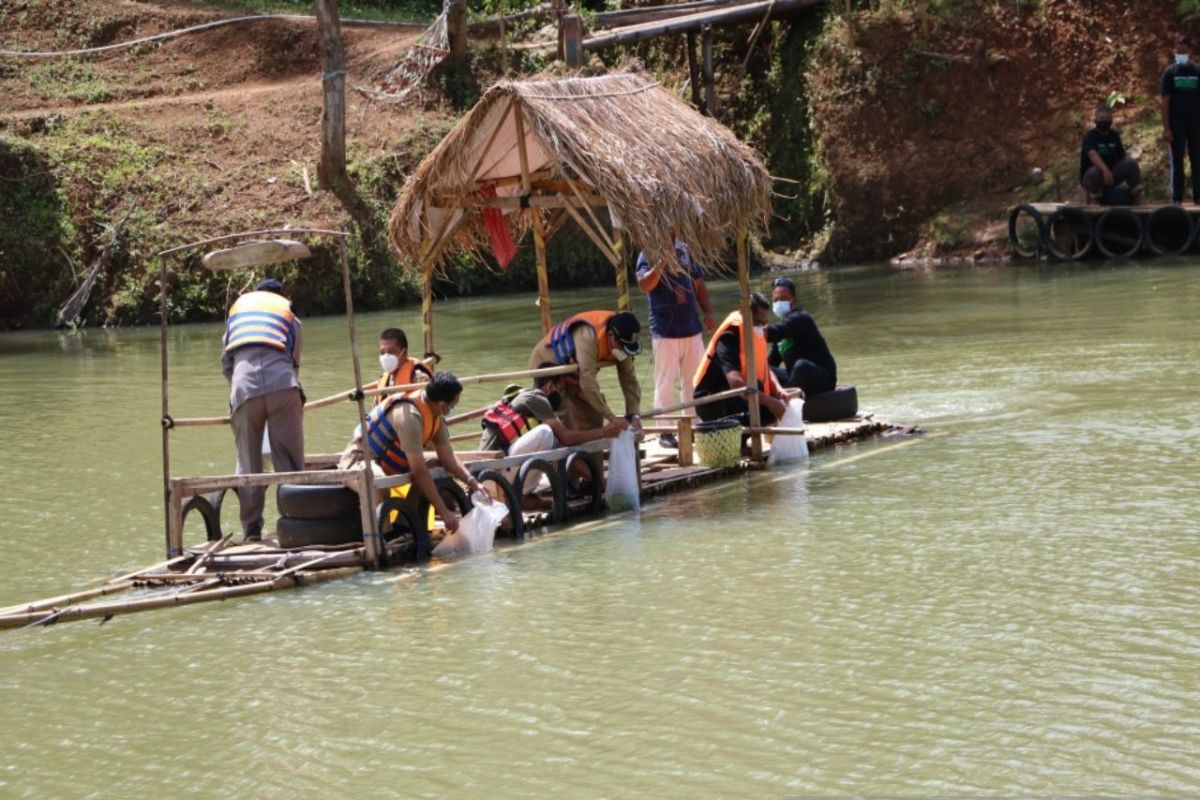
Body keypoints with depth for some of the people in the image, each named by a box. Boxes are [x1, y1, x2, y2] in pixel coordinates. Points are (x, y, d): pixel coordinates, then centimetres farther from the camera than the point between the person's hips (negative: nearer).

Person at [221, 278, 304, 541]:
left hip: (243, 384, 1)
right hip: (282, 385, -1)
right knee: (289, 458, 2)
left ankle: (252, 528, 3)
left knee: (248, 460, 5)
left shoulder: (238, 305, 29)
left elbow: (226, 361, 25)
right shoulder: (287, 308, 26)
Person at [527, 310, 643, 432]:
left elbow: (629, 379, -8)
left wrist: (634, 415, -19)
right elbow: (588, 383, -42)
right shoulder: (588, 336, -40)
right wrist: (611, 417, -39)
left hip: (574, 375, 8)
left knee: (592, 418, 6)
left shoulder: (620, 343, -16)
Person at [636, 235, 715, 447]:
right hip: (665, 331, -6)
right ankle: (665, 432, 1)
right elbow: (644, 285, -21)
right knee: (665, 383, -2)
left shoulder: (685, 251, 11)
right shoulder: (648, 255, -5)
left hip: (691, 328, 6)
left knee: (694, 381, 11)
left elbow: (699, 283, 17)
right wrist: (662, 261, -29)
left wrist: (707, 312, 7)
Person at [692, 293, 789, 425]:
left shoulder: (754, 334, 5)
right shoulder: (730, 336, -22)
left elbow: (766, 370, 10)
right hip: (710, 403, -9)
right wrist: (770, 402, -35)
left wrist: (778, 390, -12)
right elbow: (735, 382, -33)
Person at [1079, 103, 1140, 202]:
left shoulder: (1114, 135, 5)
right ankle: (1097, 196, -16)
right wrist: (1105, 169, -51)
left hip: (1110, 174, 5)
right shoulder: (1090, 136, -15)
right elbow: (1092, 155, -35)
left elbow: (1121, 157, 11)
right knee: (1095, 172, -41)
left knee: (1131, 163, -17)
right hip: (1090, 178, -5)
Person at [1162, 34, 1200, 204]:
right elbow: (1165, 102, 0)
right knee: (1177, 161, 0)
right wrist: (1166, 128, -8)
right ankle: (1176, 199, 2)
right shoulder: (1170, 73, 2)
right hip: (1176, 124, -1)